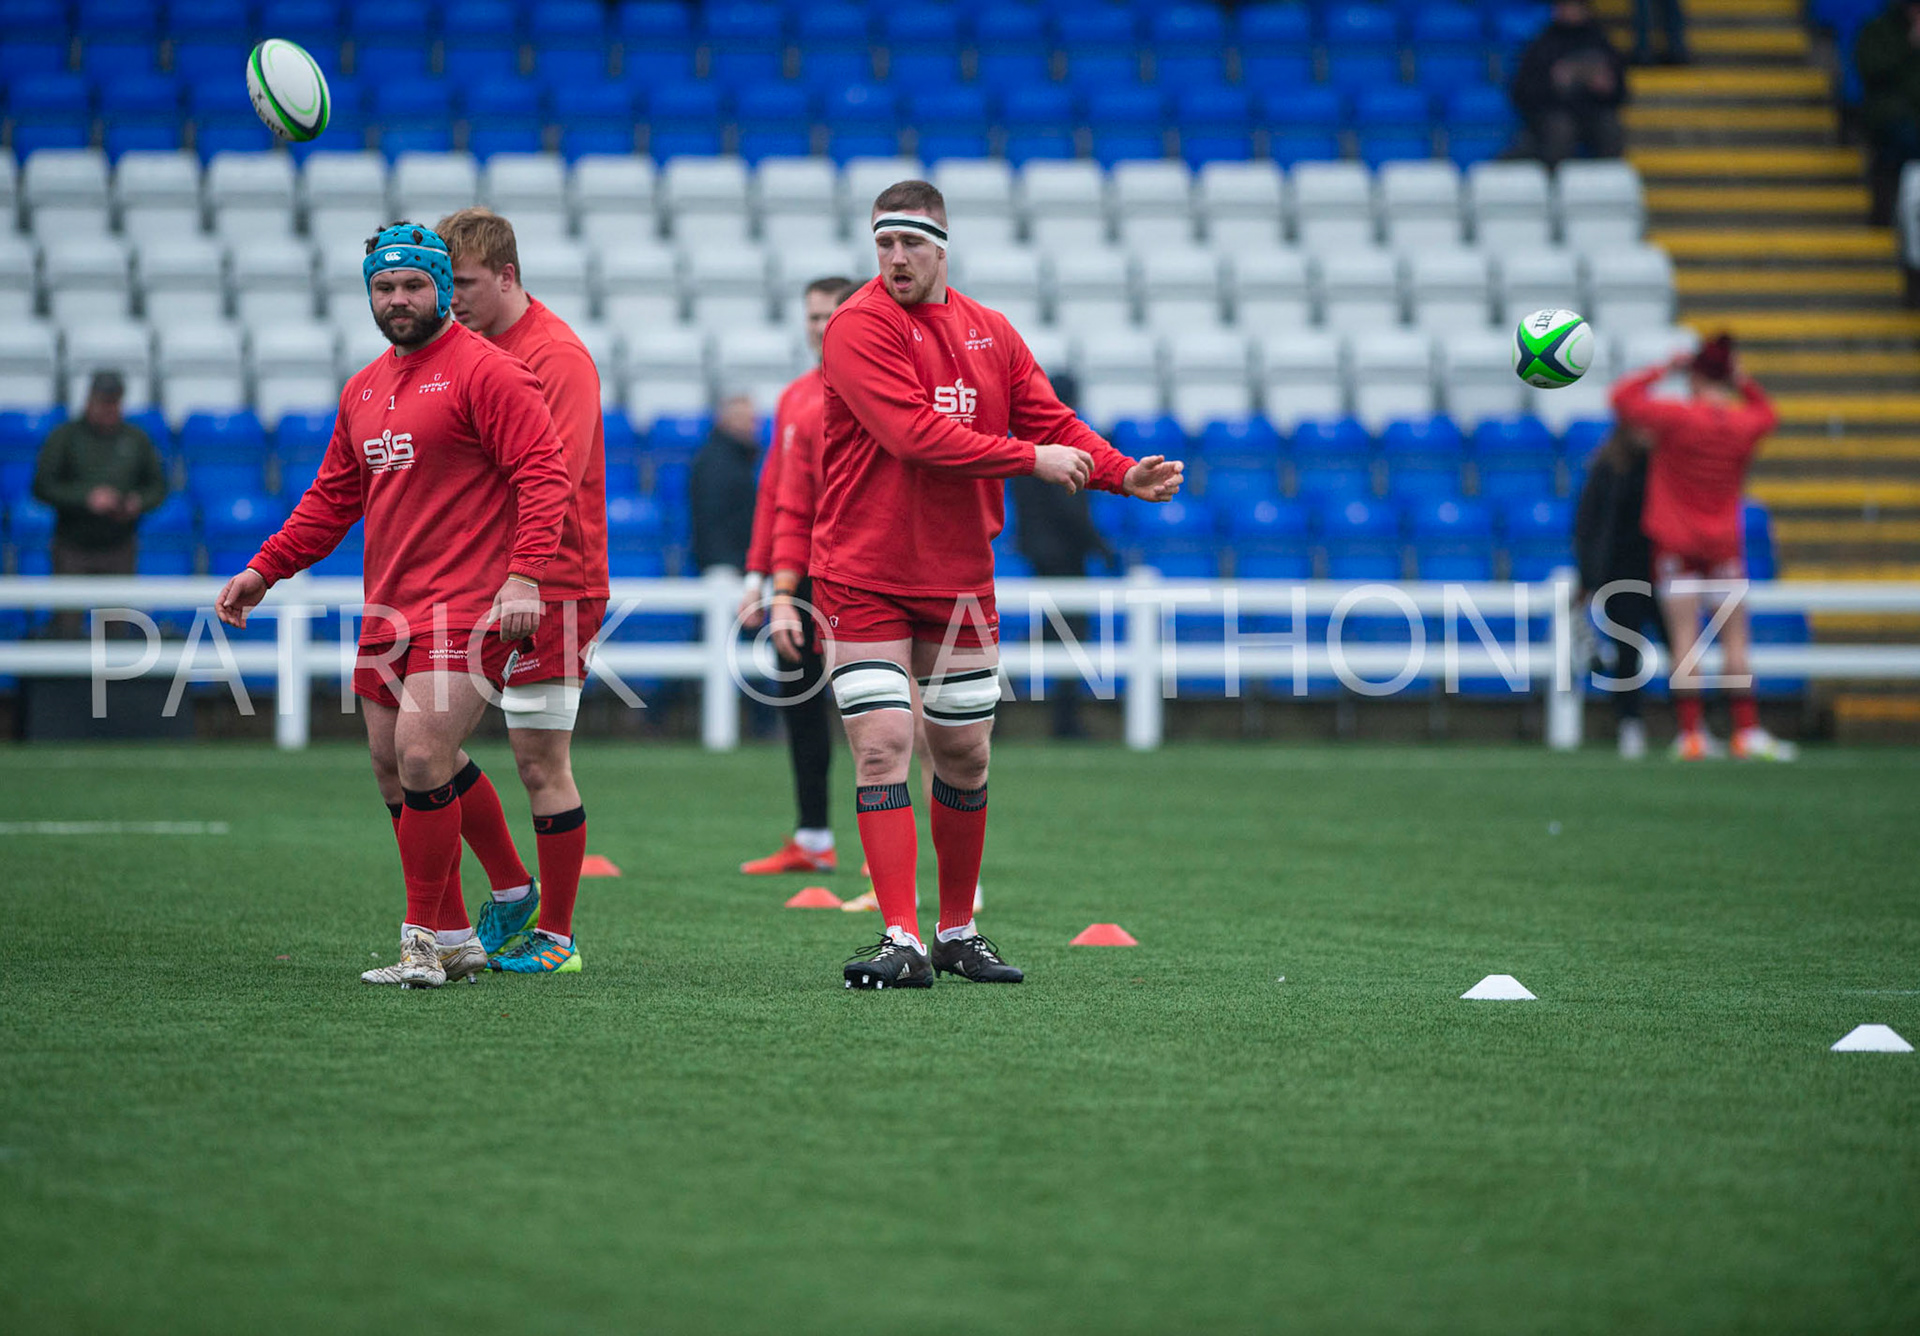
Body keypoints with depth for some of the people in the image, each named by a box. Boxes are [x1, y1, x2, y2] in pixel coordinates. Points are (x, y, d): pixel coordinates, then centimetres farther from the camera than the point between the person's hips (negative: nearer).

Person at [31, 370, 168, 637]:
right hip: (73, 548, -2)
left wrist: (138, 503, -9)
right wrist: (86, 498, -18)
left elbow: (158, 487, 13)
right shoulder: (64, 437, 0)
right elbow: (43, 486, -5)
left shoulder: (137, 440, 9)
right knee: (66, 628, -7)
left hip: (119, 551, 2)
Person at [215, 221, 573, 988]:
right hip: (387, 613, 9)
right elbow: (333, 495, 26)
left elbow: (544, 474, -14)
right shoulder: (363, 390, 18)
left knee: (420, 754, -18)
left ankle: (425, 942, -10)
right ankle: (454, 940, 19)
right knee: (392, 772, 10)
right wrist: (264, 569, 18)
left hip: (465, 609, -8)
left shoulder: (484, 371, -7)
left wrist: (524, 575, -25)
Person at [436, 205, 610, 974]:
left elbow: (550, 483, -20)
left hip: (549, 586, -8)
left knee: (541, 763, -3)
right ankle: (511, 890, 20)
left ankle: (556, 937, 8)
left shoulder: (559, 357, -12)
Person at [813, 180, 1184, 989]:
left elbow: (1053, 426, 9)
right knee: (881, 746, -11)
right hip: (864, 580, -5)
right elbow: (913, 433, -22)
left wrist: (1124, 474, -8)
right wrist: (1029, 458, -20)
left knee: (965, 754, 9)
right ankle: (903, 941, -11)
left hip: (960, 581, 5)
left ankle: (959, 932, 22)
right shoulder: (859, 327, -11)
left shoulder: (988, 333, 9)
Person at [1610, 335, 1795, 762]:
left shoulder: (1678, 417, -13)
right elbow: (1768, 412, 24)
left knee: (1684, 642, -3)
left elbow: (1623, 397, -6)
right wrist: (1742, 383, 11)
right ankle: (1747, 732, 2)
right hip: (1724, 543, 2)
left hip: (1676, 544, -2)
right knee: (1736, 641, 5)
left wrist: (1664, 369, 1)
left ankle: (1692, 735, -4)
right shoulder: (1747, 423, -1)